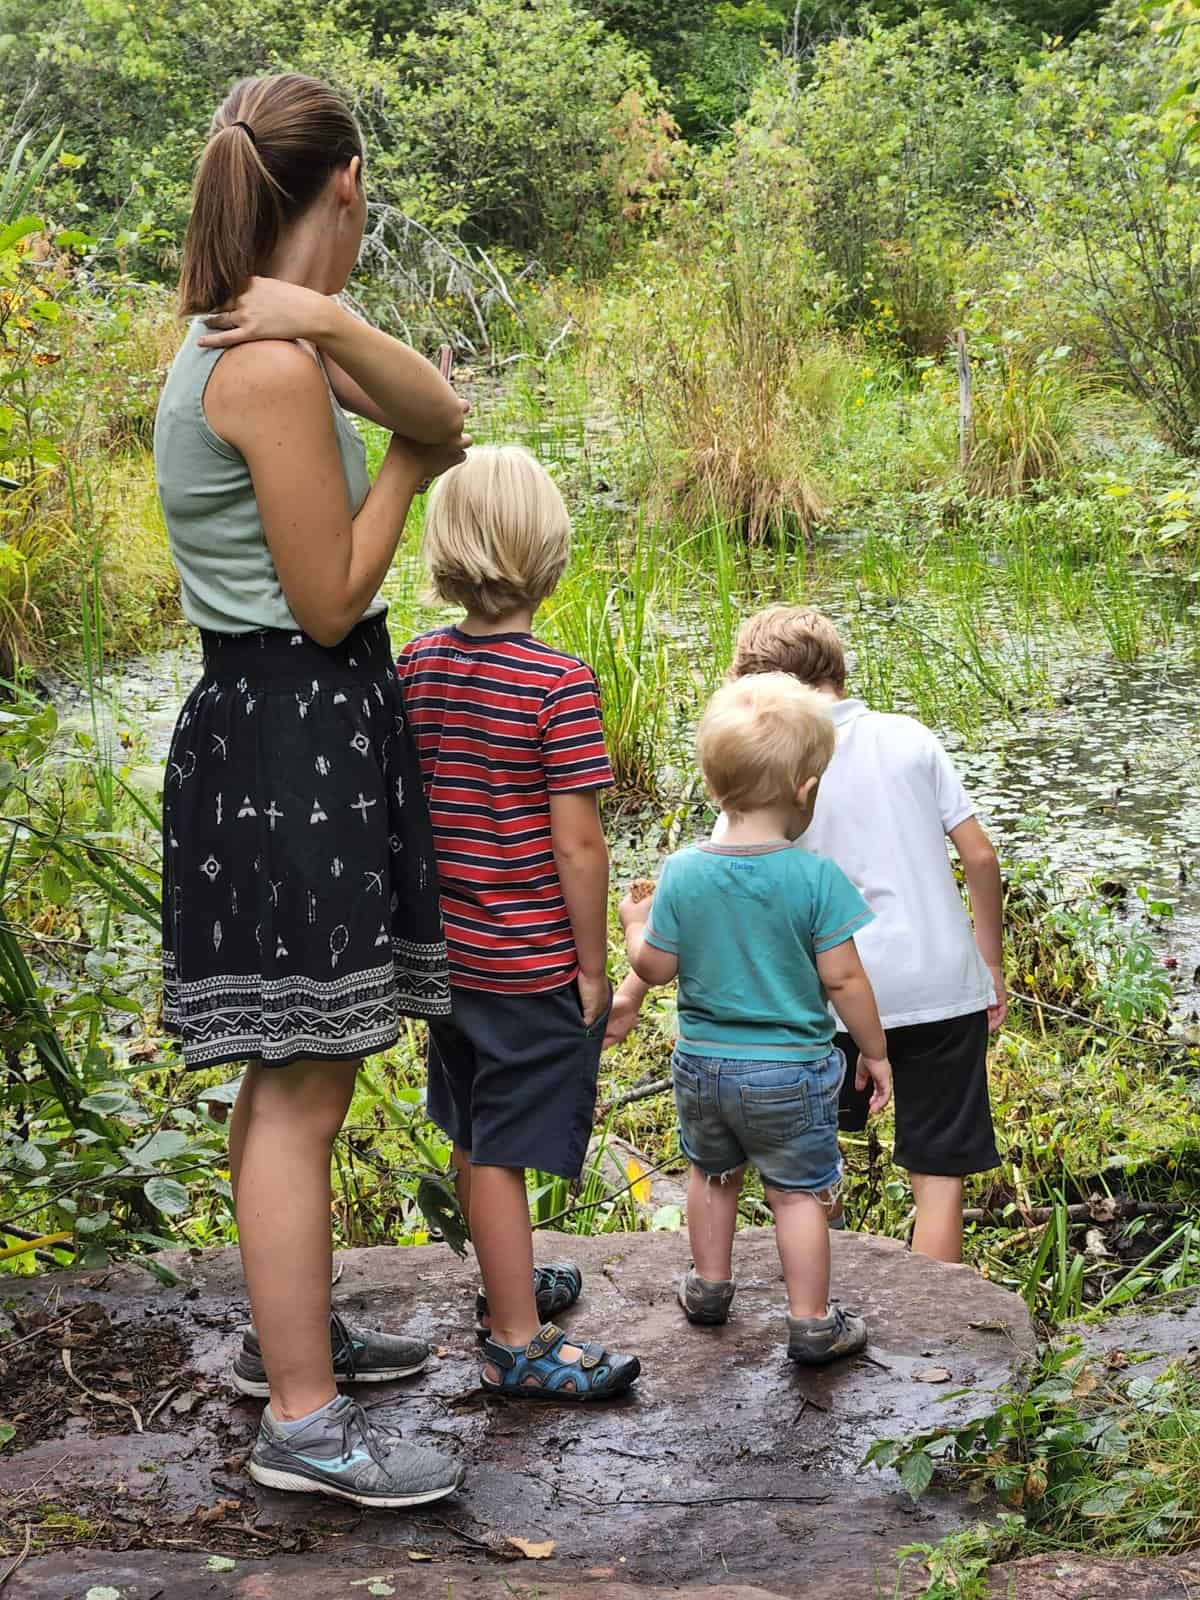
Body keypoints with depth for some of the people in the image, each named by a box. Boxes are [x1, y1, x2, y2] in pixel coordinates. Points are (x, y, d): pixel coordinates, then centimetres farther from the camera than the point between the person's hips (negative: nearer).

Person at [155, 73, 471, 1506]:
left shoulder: (252, 334, 12)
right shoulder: (273, 367, -18)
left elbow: (446, 421, 1)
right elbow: (331, 600, -17)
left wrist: (334, 326, -16)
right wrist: (404, 467, -2)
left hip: (271, 726, 10)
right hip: (293, 731, -10)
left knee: (294, 1072, 19)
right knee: (303, 1084, -5)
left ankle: (288, 1331, 33)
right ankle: (304, 1421, 3)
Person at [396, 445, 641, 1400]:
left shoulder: (417, 666, -1)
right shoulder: (560, 684, -19)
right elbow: (575, 842, -19)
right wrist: (594, 965, -9)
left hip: (450, 953, 6)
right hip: (534, 963, -6)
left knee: (474, 1136, 19)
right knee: (503, 1148, 1)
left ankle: (509, 1281, 39)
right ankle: (517, 1343, 11)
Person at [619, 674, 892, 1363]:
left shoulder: (682, 872, -9)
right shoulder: (817, 877, -17)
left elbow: (655, 967, -3)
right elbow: (843, 977, -14)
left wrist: (636, 926, 18)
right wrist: (876, 1051, -1)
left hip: (703, 1061, 4)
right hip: (792, 1069, -3)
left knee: (713, 1173, 25)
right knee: (800, 1193, 10)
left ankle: (710, 1285, 41)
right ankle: (813, 1324, 16)